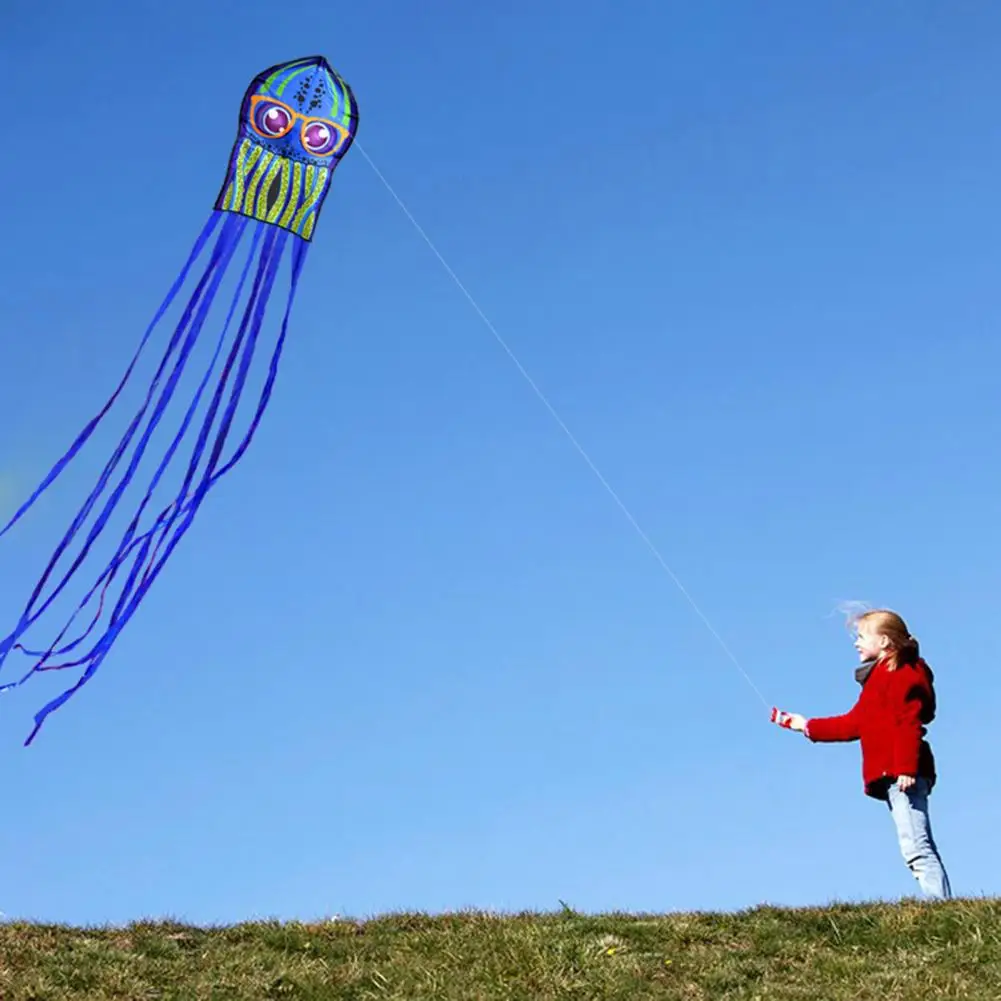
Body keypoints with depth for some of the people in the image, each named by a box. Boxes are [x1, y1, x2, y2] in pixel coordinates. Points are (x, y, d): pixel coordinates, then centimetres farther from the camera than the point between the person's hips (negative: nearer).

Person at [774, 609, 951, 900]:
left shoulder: (902, 674, -4)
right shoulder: (880, 677, 26)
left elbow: (909, 725, -16)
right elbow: (854, 723, 30)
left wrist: (906, 768, -25)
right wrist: (808, 726, 31)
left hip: (902, 775, -10)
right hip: (891, 776, 10)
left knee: (916, 848, -18)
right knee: (919, 848, 4)